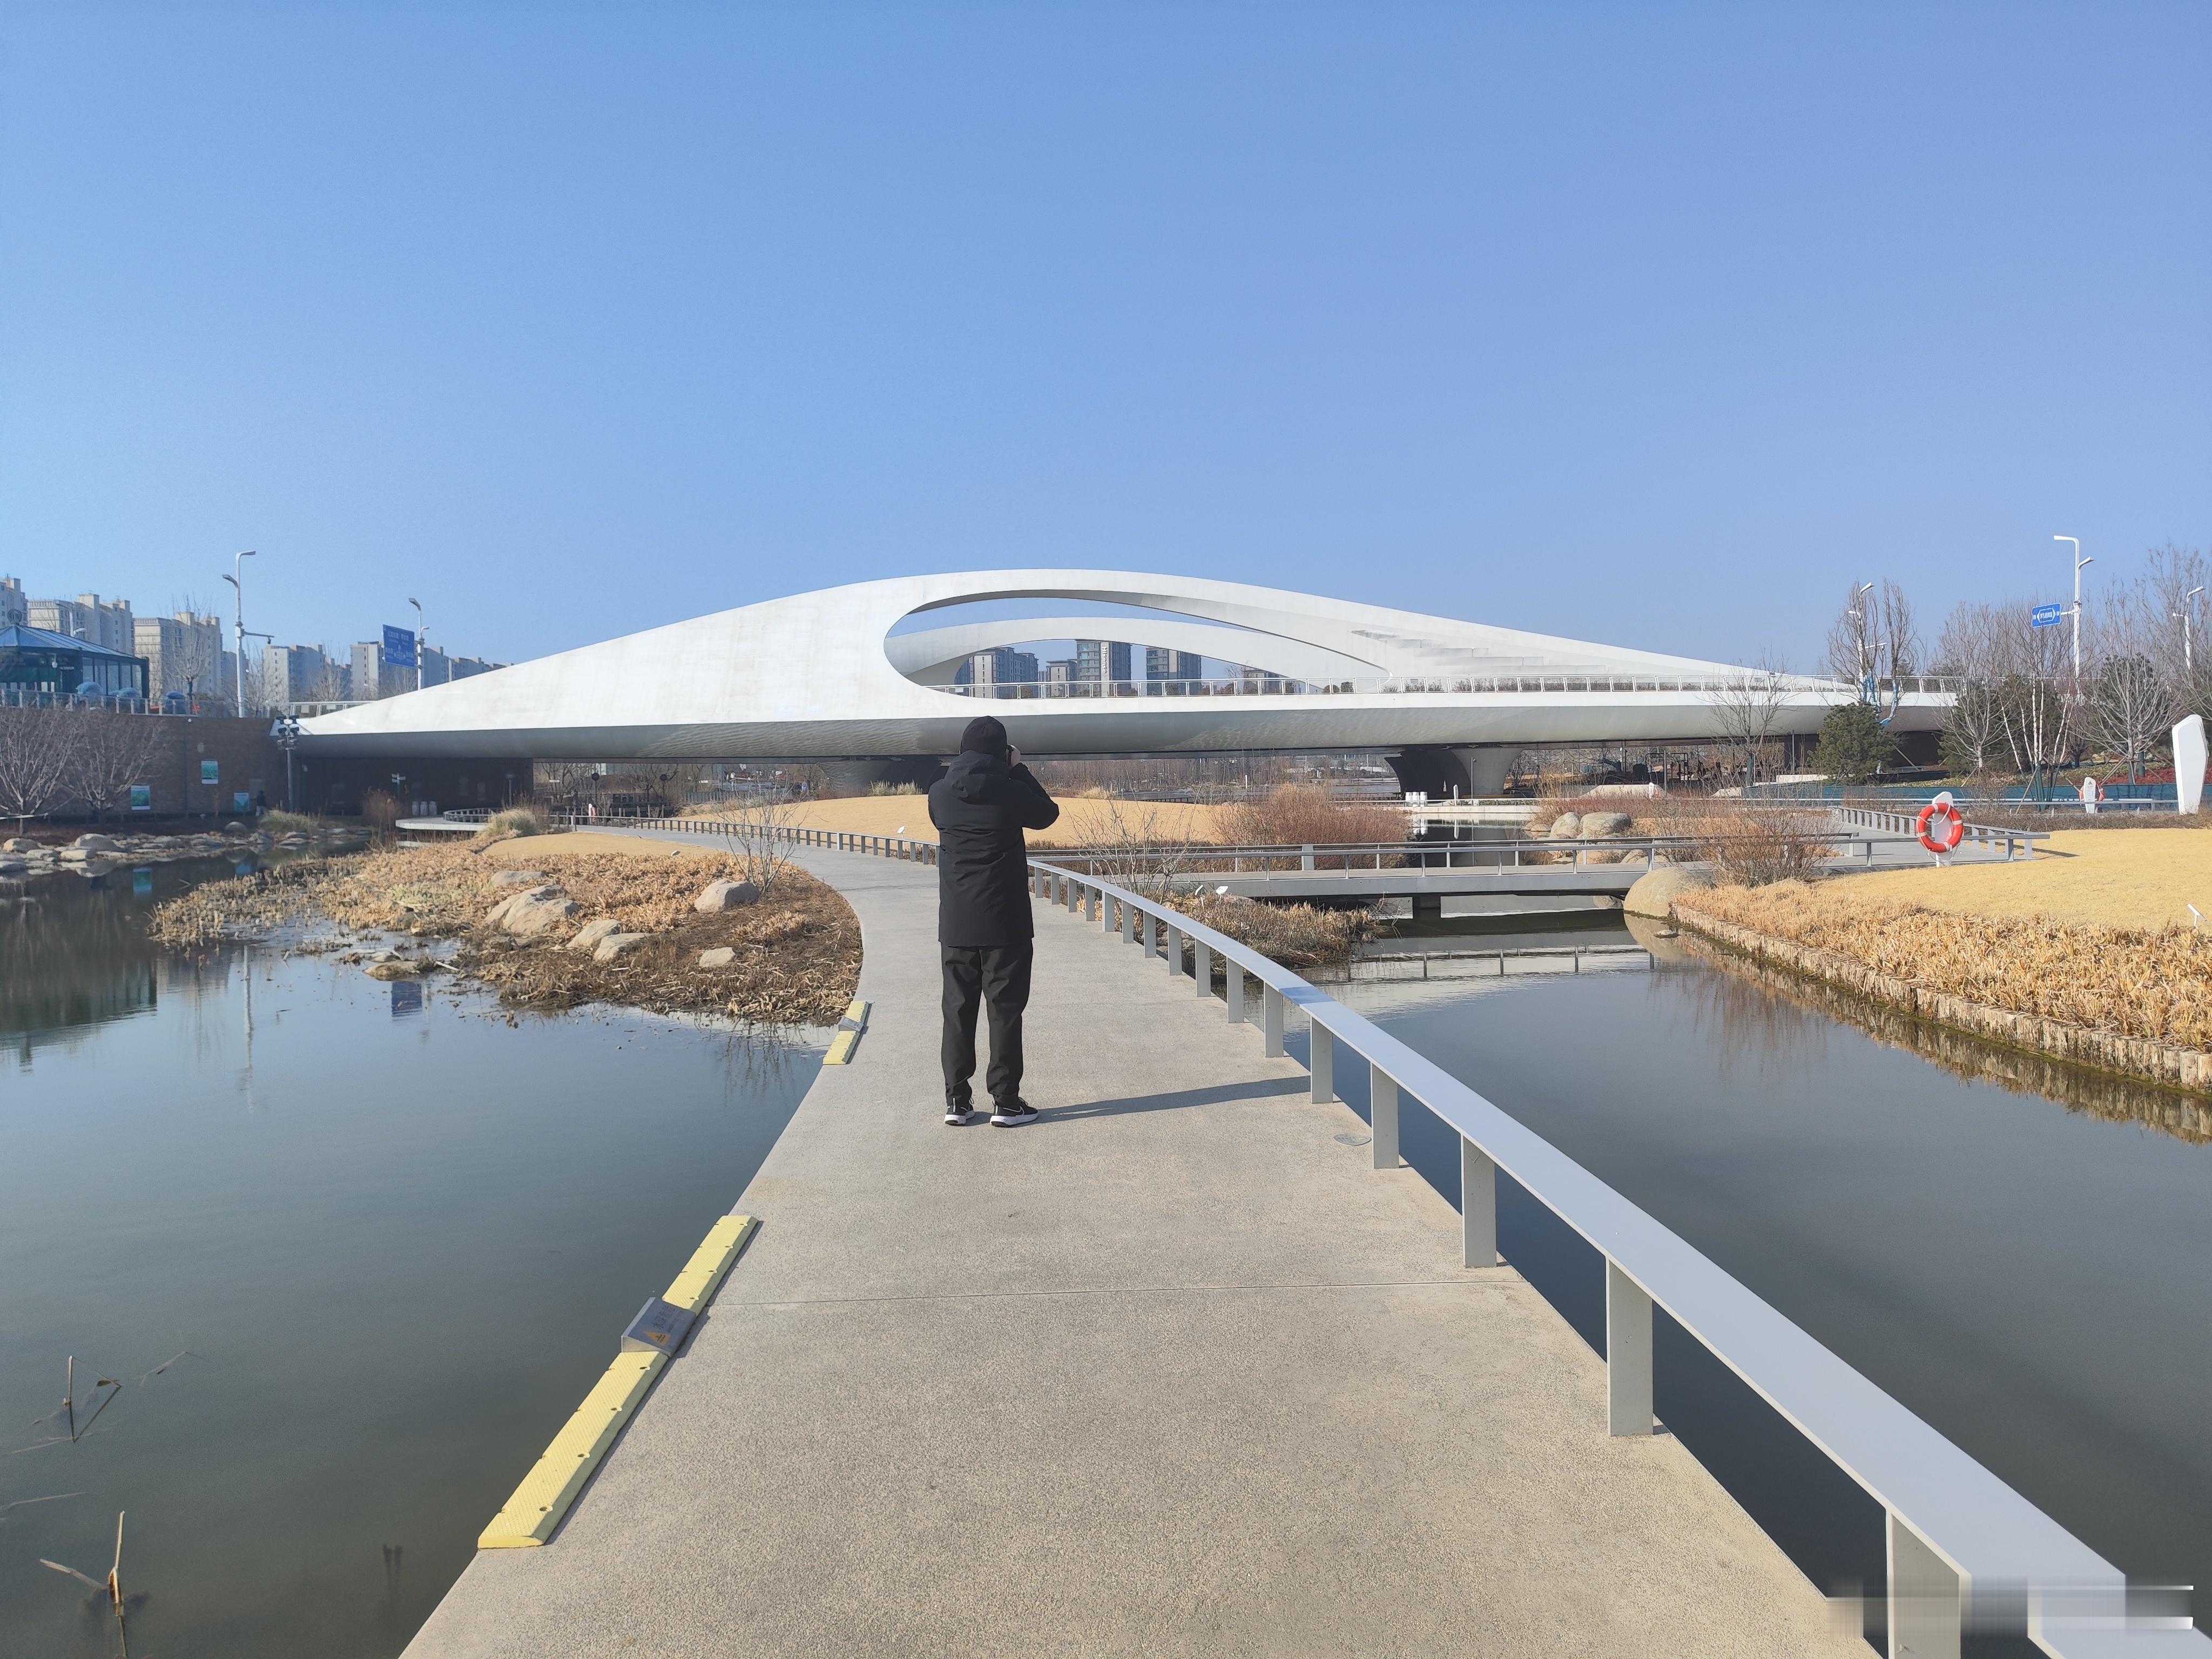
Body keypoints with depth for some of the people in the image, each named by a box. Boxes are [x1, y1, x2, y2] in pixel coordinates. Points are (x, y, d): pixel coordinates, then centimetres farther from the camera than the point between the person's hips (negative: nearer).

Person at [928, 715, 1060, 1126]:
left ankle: (957, 1101, 13)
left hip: (955, 926, 4)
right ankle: (1006, 1103, 8)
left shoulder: (939, 793, -2)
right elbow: (1047, 814, 7)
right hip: (1005, 925, -3)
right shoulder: (1010, 791, -12)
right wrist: (1019, 770, 10)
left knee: (958, 1011, 10)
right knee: (1005, 1011, 4)